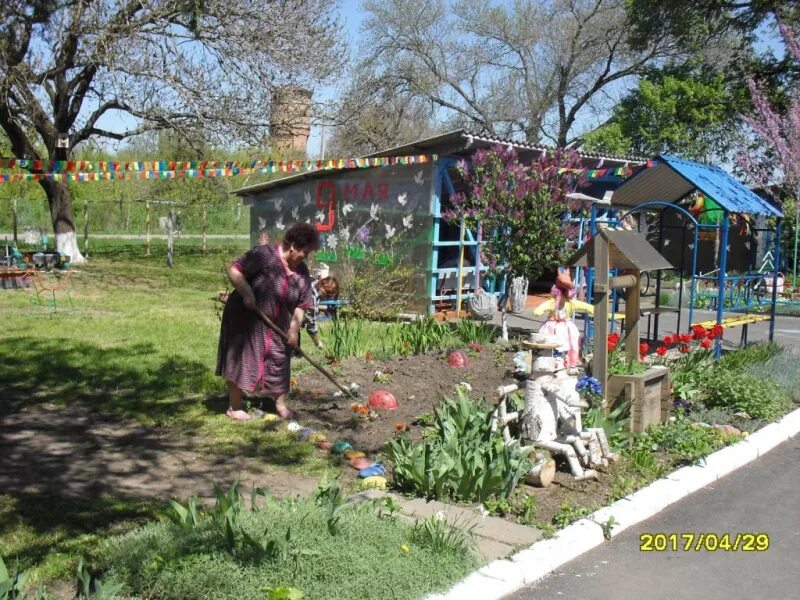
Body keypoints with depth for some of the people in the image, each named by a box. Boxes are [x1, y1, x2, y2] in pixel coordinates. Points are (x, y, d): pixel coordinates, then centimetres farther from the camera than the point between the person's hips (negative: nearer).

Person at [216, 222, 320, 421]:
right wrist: (246, 293, -30)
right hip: (245, 320, -6)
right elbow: (234, 270, -21)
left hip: (276, 326, 6)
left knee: (279, 362, 10)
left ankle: (281, 404, 25)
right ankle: (234, 407, 14)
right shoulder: (264, 255, -20)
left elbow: (301, 305, 2)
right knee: (240, 361, 2)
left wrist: (294, 329, -6)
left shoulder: (302, 273, -1)